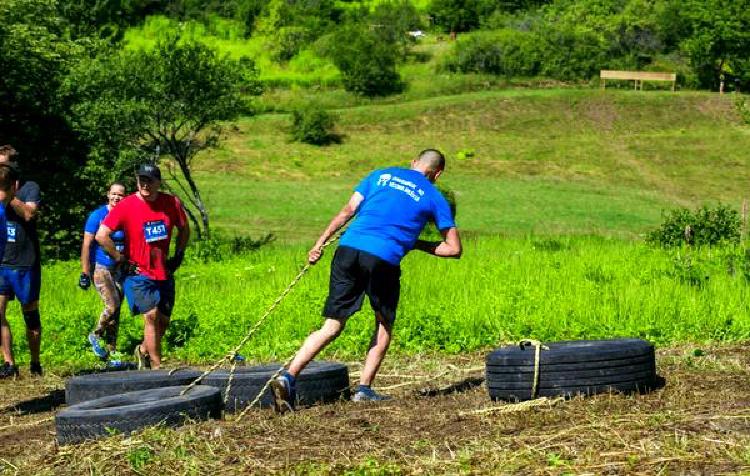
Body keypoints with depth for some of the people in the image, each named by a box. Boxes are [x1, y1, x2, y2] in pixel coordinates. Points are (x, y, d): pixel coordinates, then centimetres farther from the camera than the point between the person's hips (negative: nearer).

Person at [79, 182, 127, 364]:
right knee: (112, 306, -18)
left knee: (116, 311, 3)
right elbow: (86, 245, -6)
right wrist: (85, 273, -11)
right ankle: (96, 336, 8)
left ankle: (112, 354, 10)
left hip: (119, 269, 5)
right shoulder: (97, 216, -6)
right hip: (100, 267, -5)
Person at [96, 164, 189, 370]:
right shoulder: (126, 206, -11)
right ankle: (156, 367, -12)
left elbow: (184, 229, 19)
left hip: (164, 273, 5)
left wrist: (178, 256, 12)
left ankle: (143, 350, 37)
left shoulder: (172, 203, 1)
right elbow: (101, 235, -13)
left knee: (164, 321, 9)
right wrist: (120, 258, -11)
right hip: (139, 273, -5)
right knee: (151, 315, -17)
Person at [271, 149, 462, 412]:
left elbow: (348, 210, 13)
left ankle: (288, 377, -10)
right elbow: (454, 249, 15)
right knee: (384, 325, 20)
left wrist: (320, 243, 12)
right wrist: (418, 244, 26)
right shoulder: (434, 197, 16)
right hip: (384, 258, -3)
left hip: (349, 248, 3)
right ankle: (364, 389, 13)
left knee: (332, 327, 5)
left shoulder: (381, 175, 23)